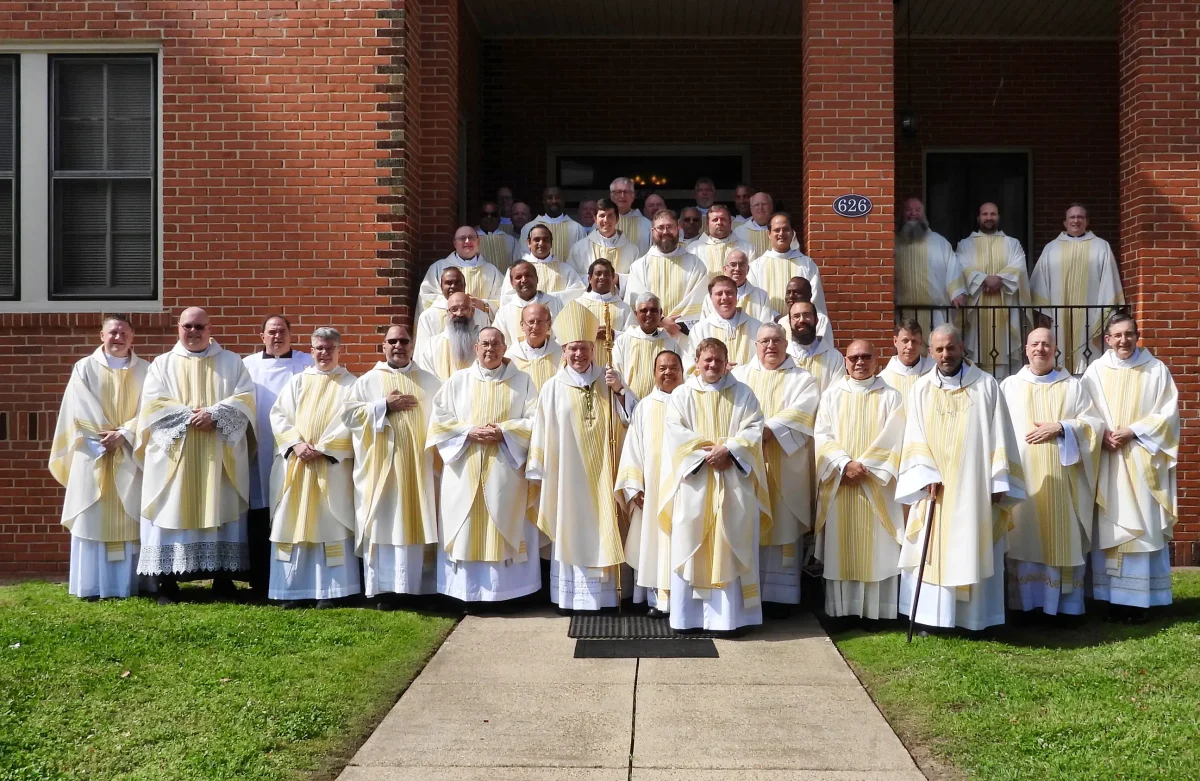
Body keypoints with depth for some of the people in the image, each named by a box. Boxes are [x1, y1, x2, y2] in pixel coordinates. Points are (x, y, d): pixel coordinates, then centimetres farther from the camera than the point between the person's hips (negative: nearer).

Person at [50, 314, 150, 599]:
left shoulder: (145, 370, 8)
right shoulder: (84, 368, 5)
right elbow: (80, 412, -2)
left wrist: (124, 434, -14)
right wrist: (105, 437, -12)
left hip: (132, 457, 1)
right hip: (94, 456, -1)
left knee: (131, 521, 1)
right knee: (93, 520, -1)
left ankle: (131, 584, 5)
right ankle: (93, 585, 3)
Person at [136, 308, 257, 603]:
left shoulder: (231, 362, 11)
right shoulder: (162, 364, 11)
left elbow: (246, 399, -1)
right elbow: (152, 404, -1)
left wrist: (214, 414, -16)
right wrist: (189, 415, -14)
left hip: (220, 457, 0)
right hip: (174, 455, 0)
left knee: (221, 510, -1)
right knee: (173, 512, -3)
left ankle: (223, 577, 4)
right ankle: (167, 581, -1)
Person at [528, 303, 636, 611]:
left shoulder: (608, 381, 3)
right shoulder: (553, 388, -2)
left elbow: (633, 420, -1)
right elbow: (543, 435, 0)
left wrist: (620, 391, -15)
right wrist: (540, 474, 1)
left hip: (604, 474, 1)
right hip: (568, 474, -1)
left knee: (605, 531, 5)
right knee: (573, 532, 2)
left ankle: (606, 590, 15)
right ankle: (575, 594, 11)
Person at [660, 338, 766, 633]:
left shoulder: (743, 393, 9)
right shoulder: (682, 394, 7)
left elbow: (754, 430, -1)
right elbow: (676, 433, -5)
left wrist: (728, 449, -16)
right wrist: (707, 452, -15)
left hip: (733, 484, 0)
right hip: (693, 482, 0)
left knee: (729, 548, 0)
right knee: (690, 547, 1)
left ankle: (728, 615, 4)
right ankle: (687, 615, 7)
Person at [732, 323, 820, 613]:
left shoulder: (802, 379, 8)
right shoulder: (740, 375, 14)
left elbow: (800, 414, -10)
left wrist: (769, 430, -23)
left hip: (785, 470, -2)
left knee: (782, 529, -1)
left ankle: (780, 594, 5)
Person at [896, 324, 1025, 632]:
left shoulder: (986, 385, 1)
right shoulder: (920, 390, 5)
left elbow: (999, 437, -1)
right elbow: (915, 440, 1)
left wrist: (999, 483, -6)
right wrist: (926, 476, -12)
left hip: (974, 486, -1)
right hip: (935, 485, 1)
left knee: (974, 552, 2)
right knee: (933, 551, 2)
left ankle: (975, 618, 10)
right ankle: (933, 617, 8)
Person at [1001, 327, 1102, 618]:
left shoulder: (1074, 387, 9)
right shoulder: (1009, 386, 8)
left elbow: (1094, 424, 3)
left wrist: (1060, 427, -12)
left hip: (1062, 478, 0)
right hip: (1022, 476, 0)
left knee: (1063, 540, 1)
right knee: (1025, 539, 0)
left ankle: (1065, 605, 9)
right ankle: (1026, 604, 7)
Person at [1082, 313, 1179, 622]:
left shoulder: (1157, 370, 2)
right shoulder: (1095, 371, 6)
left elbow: (1168, 414, -3)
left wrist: (1133, 431, -13)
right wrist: (1102, 435, -12)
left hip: (1143, 462, -1)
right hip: (1107, 463, 2)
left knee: (1143, 527, -3)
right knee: (1109, 528, 1)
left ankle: (1139, 599, 1)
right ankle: (1114, 597, 7)